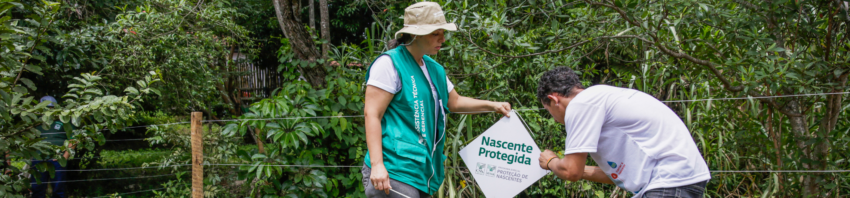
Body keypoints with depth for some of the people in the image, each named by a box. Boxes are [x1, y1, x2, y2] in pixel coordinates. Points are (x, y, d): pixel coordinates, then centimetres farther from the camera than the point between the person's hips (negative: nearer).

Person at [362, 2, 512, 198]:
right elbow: (372, 114, -14)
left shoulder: (433, 68, 17)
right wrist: (377, 164, -23)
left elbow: (455, 102, 31)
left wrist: (492, 105, 17)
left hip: (422, 172, 9)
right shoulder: (390, 63, -9)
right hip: (395, 173, -9)